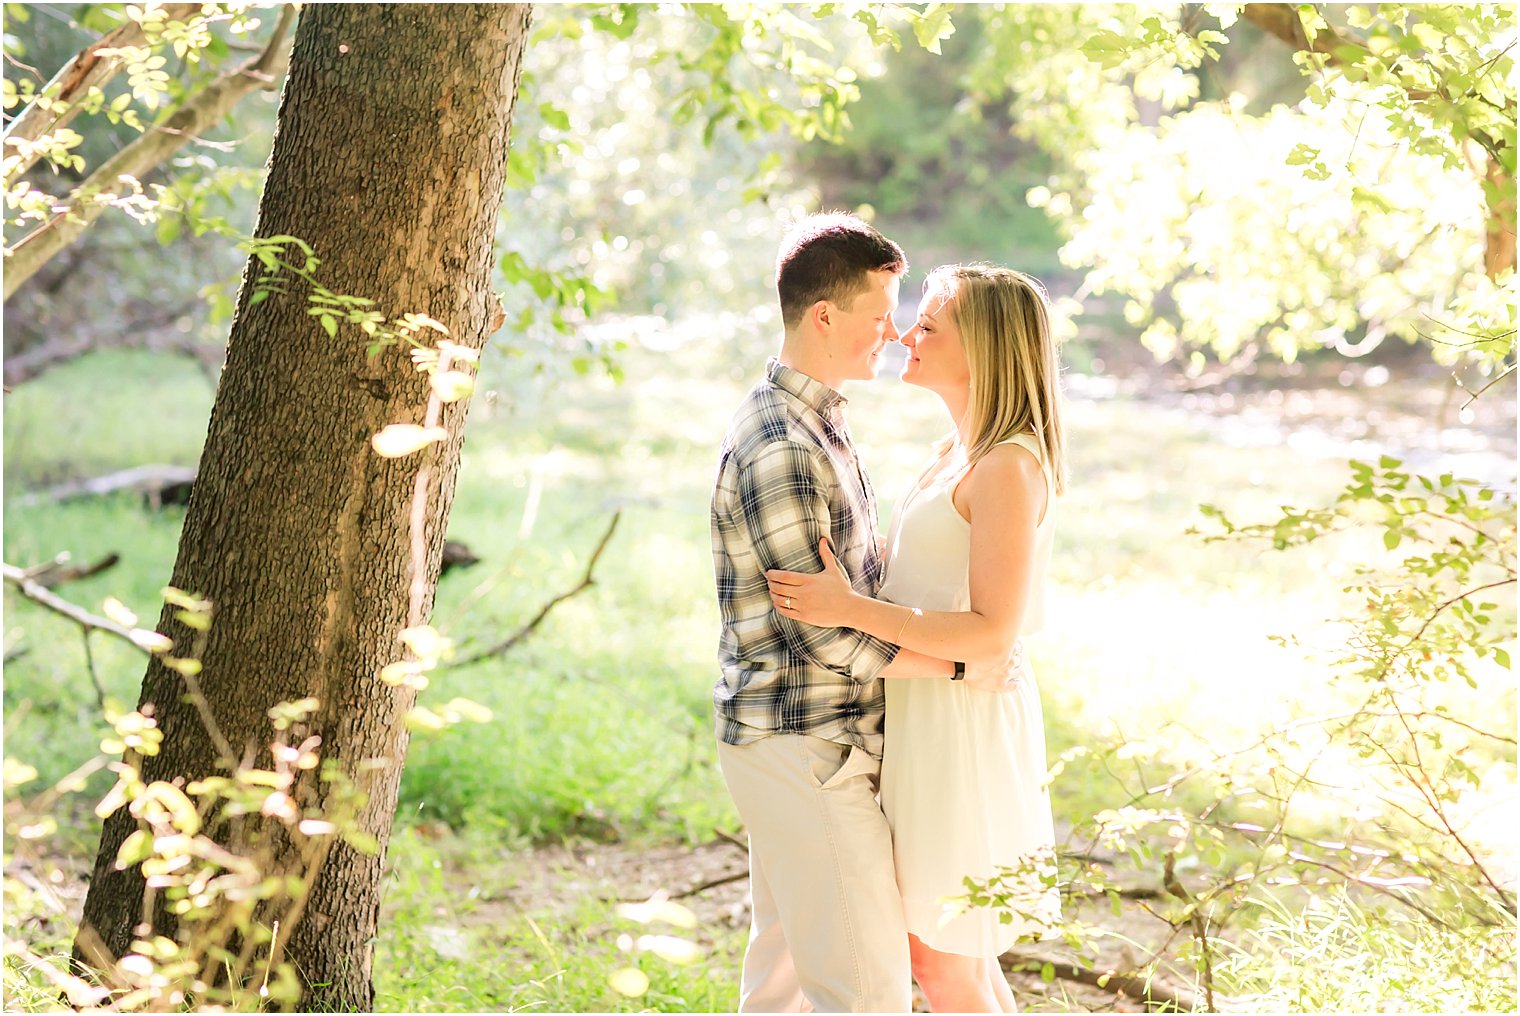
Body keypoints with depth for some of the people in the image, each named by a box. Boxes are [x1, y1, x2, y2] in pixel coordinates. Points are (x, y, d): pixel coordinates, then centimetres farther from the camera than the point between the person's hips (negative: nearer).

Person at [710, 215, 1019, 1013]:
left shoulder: (812, 421, 11)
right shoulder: (780, 451, -22)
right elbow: (827, 633, -22)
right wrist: (959, 665, -14)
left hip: (796, 744, 10)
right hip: (803, 748, -10)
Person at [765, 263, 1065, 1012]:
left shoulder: (1007, 466, -16)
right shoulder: (953, 456, 13)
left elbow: (994, 631, -21)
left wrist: (852, 609, -24)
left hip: (961, 722, -10)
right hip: (923, 718, 10)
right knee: (953, 954, 16)